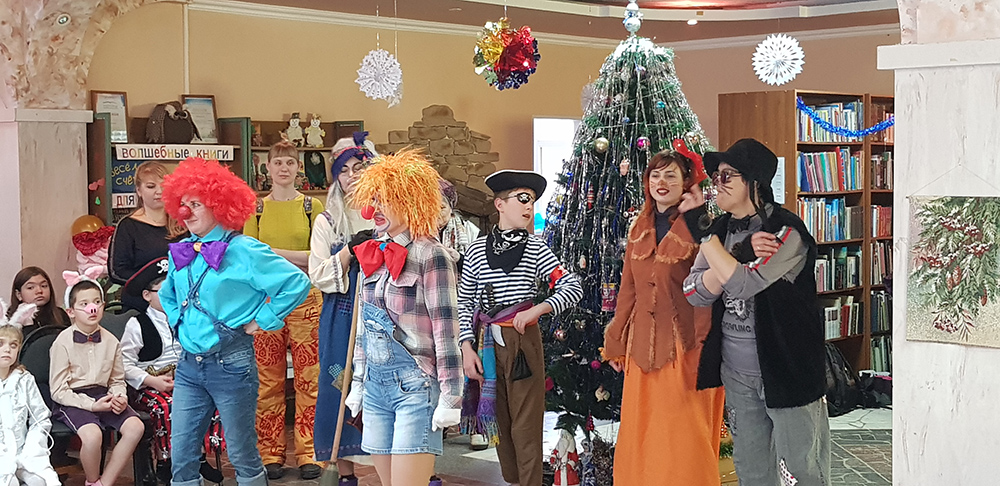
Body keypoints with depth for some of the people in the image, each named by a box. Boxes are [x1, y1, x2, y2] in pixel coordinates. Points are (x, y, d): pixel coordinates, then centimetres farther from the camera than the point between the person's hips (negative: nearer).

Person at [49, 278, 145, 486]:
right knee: (92, 434, -33)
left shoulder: (111, 341, 6)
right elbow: (58, 391, -6)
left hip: (102, 396, 5)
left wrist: (120, 398, -8)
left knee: (135, 427, -21)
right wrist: (92, 405, -17)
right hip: (72, 401, -4)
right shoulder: (63, 342, -6)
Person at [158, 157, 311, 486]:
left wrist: (263, 321, -11)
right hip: (189, 365, 6)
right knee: (181, 459, 6)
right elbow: (167, 294, 30)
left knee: (242, 455, 6)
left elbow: (297, 283, -16)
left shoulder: (243, 251, -11)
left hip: (231, 363, -6)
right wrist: (177, 321, 14)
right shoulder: (180, 253, 9)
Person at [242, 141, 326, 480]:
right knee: (268, 380, 3)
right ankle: (270, 454, 11)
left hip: (305, 297, -1)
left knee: (308, 379, 1)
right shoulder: (256, 209, 8)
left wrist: (274, 253, -11)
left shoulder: (312, 207, 5)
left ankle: (308, 453, 9)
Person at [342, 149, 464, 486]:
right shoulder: (374, 254, 11)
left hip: (415, 384, -7)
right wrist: (357, 383, 20)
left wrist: (450, 399, -15)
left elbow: (446, 330, -13)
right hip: (376, 383, 7)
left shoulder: (429, 255, -10)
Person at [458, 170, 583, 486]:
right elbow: (464, 302, 8)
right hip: (486, 344, 2)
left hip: (522, 341, -2)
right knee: (497, 422, 10)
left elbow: (574, 288, -3)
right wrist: (467, 348, -2)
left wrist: (537, 309, -17)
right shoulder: (478, 249, 6)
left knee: (525, 427, -4)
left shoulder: (535, 249, 2)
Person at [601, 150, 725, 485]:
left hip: (683, 347, -6)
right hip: (642, 345, 6)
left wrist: (704, 350, -16)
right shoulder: (639, 230, 11)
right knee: (640, 435, 11)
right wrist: (616, 342, 13)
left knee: (682, 437, 0)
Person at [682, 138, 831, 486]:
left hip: (788, 373, -7)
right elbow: (694, 293, -5)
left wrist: (702, 230, -23)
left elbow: (741, 285, -29)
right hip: (737, 374, 7)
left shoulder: (786, 233, -16)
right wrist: (739, 254, -21)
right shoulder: (721, 231, 5)